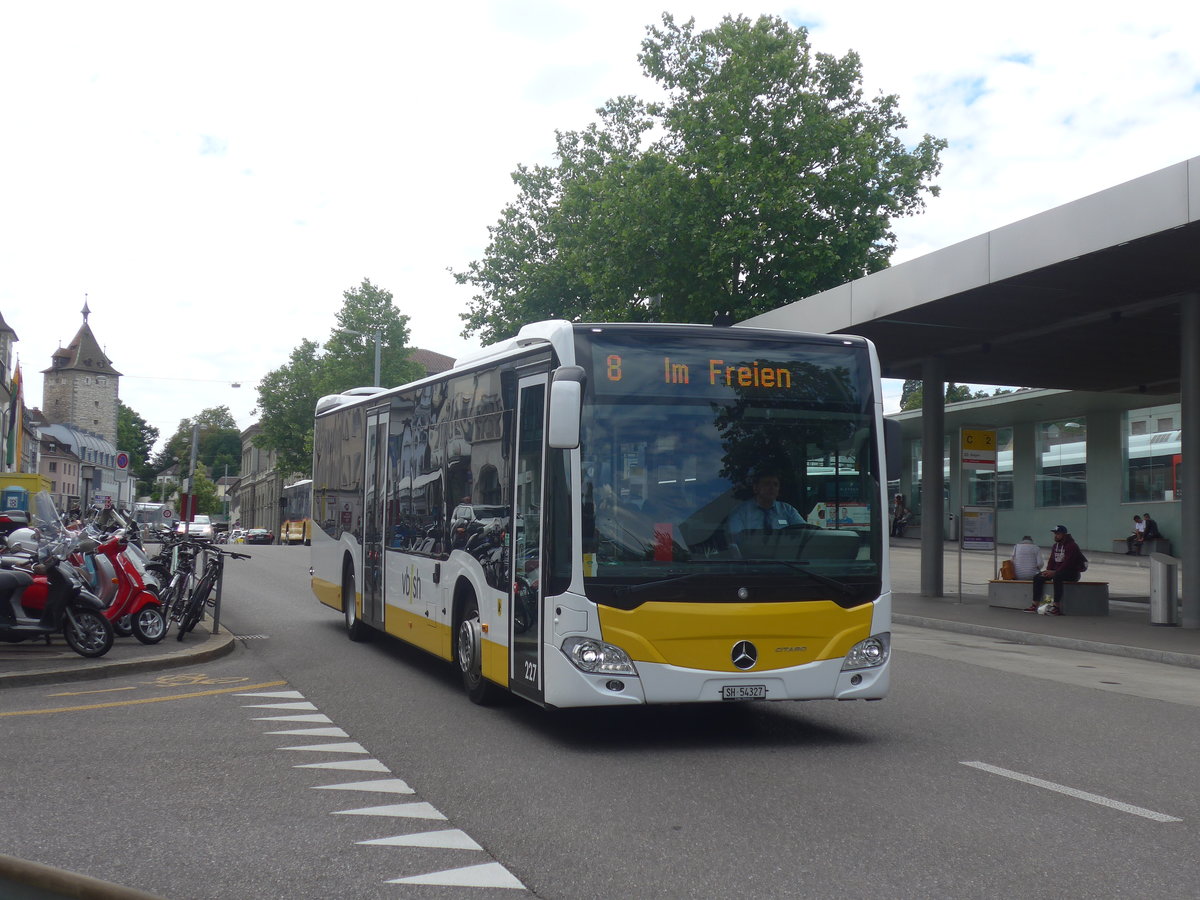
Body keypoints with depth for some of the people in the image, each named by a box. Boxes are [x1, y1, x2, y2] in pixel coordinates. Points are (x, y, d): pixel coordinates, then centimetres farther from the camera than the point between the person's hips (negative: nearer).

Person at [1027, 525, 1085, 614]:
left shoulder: (1072, 546, -14)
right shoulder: (1055, 546, 13)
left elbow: (1068, 563, -23)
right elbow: (1051, 560, 12)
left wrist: (1054, 572, -27)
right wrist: (1048, 571, -8)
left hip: (1072, 573, -9)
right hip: (1057, 571, 9)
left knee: (1056, 577, -39)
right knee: (1037, 577, -6)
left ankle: (1057, 607, -38)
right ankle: (1034, 605, -9)